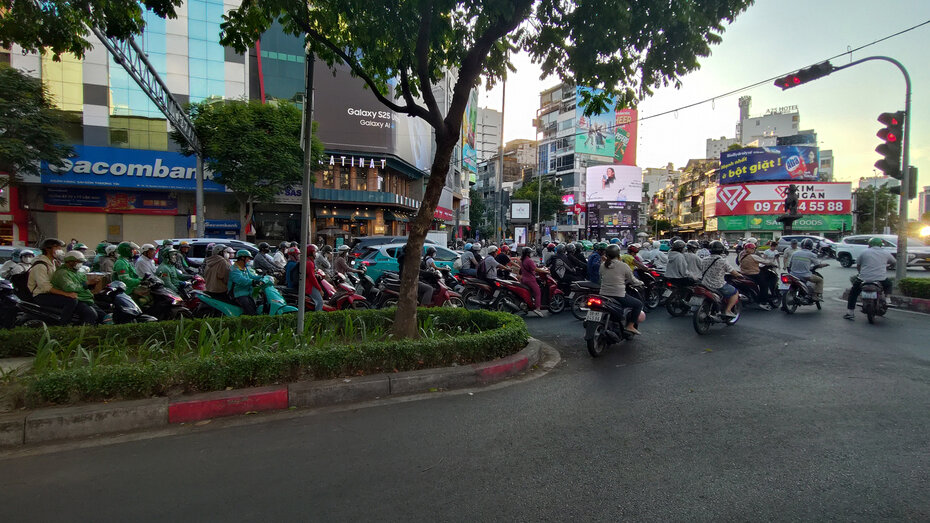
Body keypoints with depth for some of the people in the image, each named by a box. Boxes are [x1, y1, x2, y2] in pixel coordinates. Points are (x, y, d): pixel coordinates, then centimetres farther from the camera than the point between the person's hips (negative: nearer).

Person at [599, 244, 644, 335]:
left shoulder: (602, 265, 4)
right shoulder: (623, 266, -8)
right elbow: (632, 280, 5)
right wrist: (641, 283, 25)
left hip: (603, 295, 6)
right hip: (618, 296, -6)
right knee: (639, 304, 13)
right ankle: (630, 325, 8)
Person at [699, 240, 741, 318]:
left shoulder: (704, 260, 2)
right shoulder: (723, 261, -13)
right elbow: (734, 273, -5)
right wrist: (739, 275, 16)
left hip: (705, 285, 6)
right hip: (718, 287, -6)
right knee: (735, 293, 16)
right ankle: (727, 310, 8)